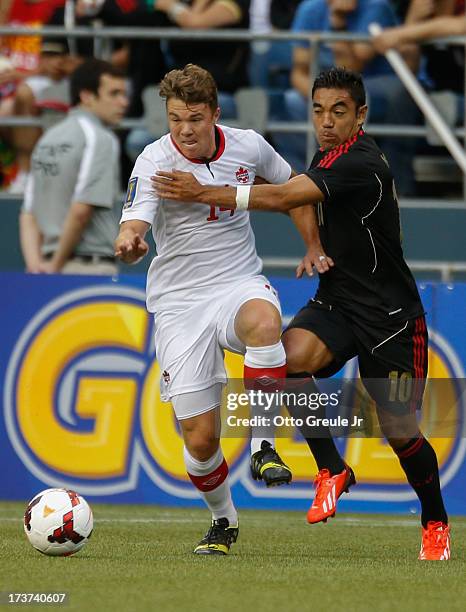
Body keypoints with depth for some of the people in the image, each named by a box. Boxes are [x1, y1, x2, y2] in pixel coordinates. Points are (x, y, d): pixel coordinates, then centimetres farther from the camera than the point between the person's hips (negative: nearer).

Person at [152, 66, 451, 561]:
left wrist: (205, 193, -33)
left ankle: (435, 522, 24)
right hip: (336, 301, 7)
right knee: (290, 356, -25)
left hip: (390, 315, -7)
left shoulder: (362, 165, -22)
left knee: (398, 428, -1)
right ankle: (331, 471, -12)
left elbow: (285, 198, -32)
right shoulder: (327, 157, 6)